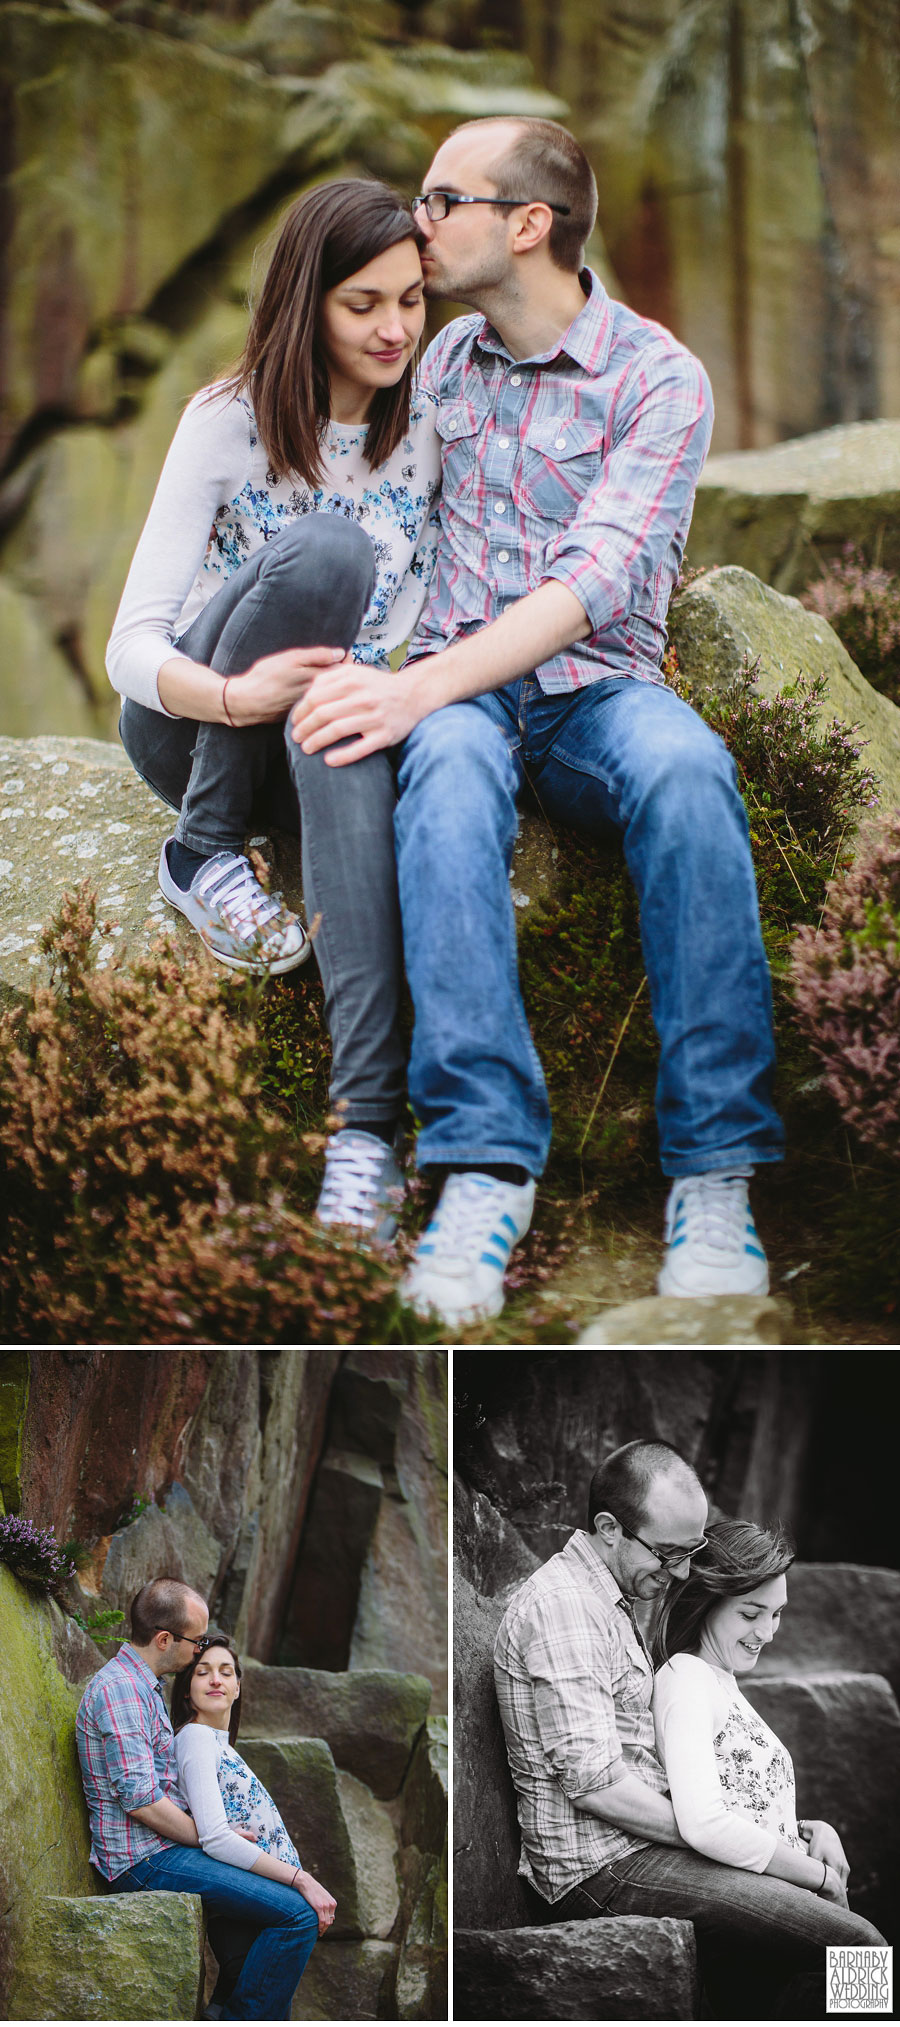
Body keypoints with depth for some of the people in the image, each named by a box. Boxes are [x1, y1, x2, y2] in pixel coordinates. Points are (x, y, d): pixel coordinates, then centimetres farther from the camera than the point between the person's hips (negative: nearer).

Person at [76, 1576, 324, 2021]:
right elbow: (140, 1799, -22)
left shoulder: (144, 1687, 18)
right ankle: (244, 2021, -9)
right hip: (144, 1860, -11)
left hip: (161, 1848, 11)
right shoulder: (119, 1688, -16)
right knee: (297, 1914, -18)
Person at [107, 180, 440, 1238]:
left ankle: (368, 1117, -52)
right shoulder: (231, 422, -10)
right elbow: (130, 646, -15)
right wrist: (234, 695, -37)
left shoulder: (431, 423, 0)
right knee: (324, 547, -33)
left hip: (338, 722, 2)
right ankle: (203, 853, -18)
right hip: (191, 726, -2)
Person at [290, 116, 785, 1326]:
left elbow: (595, 579, -18)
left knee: (686, 767, -38)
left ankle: (713, 1170, -36)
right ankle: (486, 1158, -46)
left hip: (597, 686, -2)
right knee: (448, 769, -36)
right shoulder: (447, 359, 14)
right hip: (457, 690, 2)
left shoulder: (661, 380, -4)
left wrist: (422, 687, -30)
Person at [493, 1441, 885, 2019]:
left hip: (646, 1841, 11)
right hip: (602, 1867, -11)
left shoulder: (616, 1602, 19)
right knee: (855, 1946, -20)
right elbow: (595, 1782, -21)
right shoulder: (561, 1605, -15)